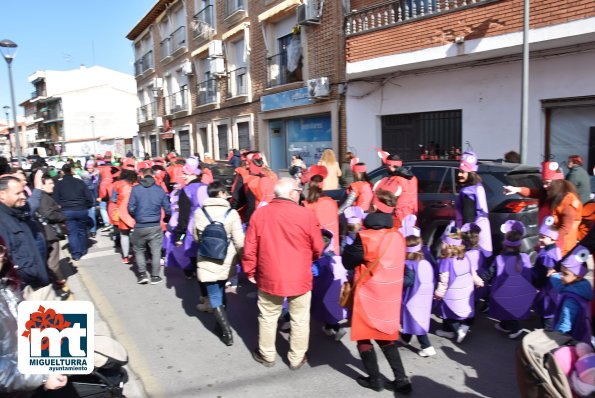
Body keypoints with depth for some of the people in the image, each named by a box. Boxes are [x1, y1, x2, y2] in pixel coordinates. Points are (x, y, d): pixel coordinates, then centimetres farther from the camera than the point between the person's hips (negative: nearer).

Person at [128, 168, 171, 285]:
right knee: (156, 251, 12)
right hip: (155, 227, 0)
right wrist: (166, 218, 19)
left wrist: (137, 217, 13)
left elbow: (131, 208, -7)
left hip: (140, 226, 0)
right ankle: (155, 276, 16)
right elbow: (167, 209, -1)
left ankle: (142, 274, 12)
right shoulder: (160, 190, -3)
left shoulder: (136, 189, -6)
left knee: (139, 250, 18)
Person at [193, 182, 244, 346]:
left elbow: (196, 237, 6)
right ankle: (221, 324, 34)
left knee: (215, 298, 8)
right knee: (221, 293, 23)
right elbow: (239, 241, -13)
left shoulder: (199, 212, -8)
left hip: (207, 263, -1)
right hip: (226, 263, 1)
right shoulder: (231, 213, -12)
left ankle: (226, 331, 2)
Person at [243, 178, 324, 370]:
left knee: (268, 317, 19)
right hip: (300, 277, -1)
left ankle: (267, 355, 35)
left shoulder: (260, 213, -6)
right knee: (300, 319, 16)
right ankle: (297, 358, 29)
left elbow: (250, 248, -2)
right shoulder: (306, 214, -12)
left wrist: (250, 271, 12)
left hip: (269, 277, 2)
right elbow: (318, 248, -4)